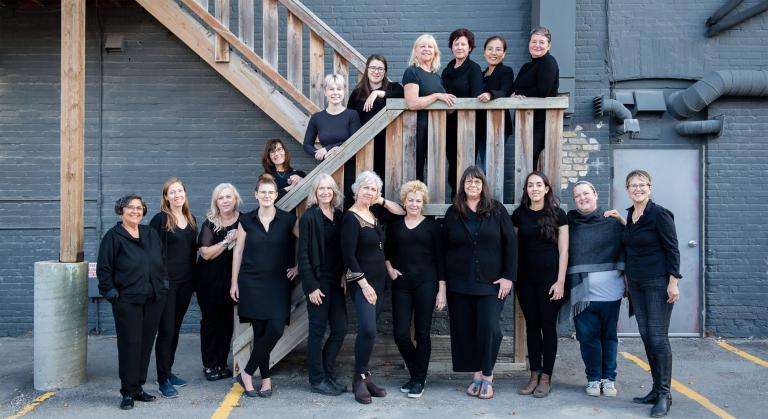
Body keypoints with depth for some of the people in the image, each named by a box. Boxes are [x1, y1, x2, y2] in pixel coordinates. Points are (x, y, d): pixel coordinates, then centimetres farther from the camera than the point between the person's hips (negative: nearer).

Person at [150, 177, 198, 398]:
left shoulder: (191, 220, 11)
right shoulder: (160, 219, -7)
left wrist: (193, 280, 12)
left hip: (186, 282, 6)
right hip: (166, 281, -6)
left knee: (175, 328, 13)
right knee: (166, 329, -5)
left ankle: (168, 371, 25)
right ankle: (163, 380, 2)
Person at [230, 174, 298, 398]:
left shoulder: (288, 219, 0)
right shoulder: (246, 220, 3)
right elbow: (238, 251, 6)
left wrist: (298, 266, -1)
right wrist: (234, 282, 5)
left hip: (278, 283, 0)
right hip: (252, 283, 0)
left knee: (276, 329, -12)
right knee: (260, 331, 1)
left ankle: (247, 373, 3)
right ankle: (266, 378, 14)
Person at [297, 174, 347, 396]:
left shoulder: (339, 216, 9)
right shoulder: (309, 217, -7)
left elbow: (342, 250, 12)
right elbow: (303, 254, -10)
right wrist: (311, 286, -14)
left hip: (336, 281, 6)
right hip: (318, 281, -6)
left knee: (340, 329, 7)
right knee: (317, 331, 3)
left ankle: (328, 375, 23)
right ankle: (317, 380, 15)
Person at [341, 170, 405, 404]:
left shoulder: (374, 213, 9)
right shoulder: (351, 218, -12)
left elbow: (401, 212, 19)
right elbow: (348, 255, -15)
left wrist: (382, 201, 3)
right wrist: (364, 284, -16)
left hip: (378, 279, 7)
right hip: (362, 282, -7)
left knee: (368, 330, 10)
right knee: (368, 329, -17)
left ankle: (364, 376, 17)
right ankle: (359, 379, -3)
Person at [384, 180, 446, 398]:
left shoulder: (431, 225, 4)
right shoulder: (394, 224, 10)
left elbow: (439, 258, 3)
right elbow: (387, 252, 20)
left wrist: (442, 289, -2)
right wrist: (389, 269, 1)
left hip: (425, 284, -2)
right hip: (401, 285, 2)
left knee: (422, 334, 1)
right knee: (400, 333, -2)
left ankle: (419, 380, 17)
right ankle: (415, 374, 22)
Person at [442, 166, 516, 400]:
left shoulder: (496, 210, 2)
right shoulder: (452, 213, 7)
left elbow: (510, 244, 0)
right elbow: (444, 248, 8)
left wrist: (508, 277, -7)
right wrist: (444, 281, 3)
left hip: (491, 283, -2)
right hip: (460, 284, 2)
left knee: (488, 327, -10)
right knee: (465, 330, 4)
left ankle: (487, 377, 6)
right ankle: (476, 375, 17)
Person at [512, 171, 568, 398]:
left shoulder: (557, 214, -1)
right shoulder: (519, 214, 6)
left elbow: (563, 250, -3)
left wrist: (560, 281, -9)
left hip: (549, 277, -3)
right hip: (526, 278, 3)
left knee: (548, 326, 3)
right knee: (531, 325, 8)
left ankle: (546, 377, 12)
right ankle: (534, 375, 17)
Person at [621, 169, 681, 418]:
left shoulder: (659, 214, -10)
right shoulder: (629, 215, 10)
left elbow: (672, 249, -11)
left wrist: (673, 282, -16)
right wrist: (628, 276, 17)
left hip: (658, 283, -7)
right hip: (636, 283, 7)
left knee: (658, 337, -6)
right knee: (646, 336, 8)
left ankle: (664, 395, 3)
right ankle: (656, 389, 18)